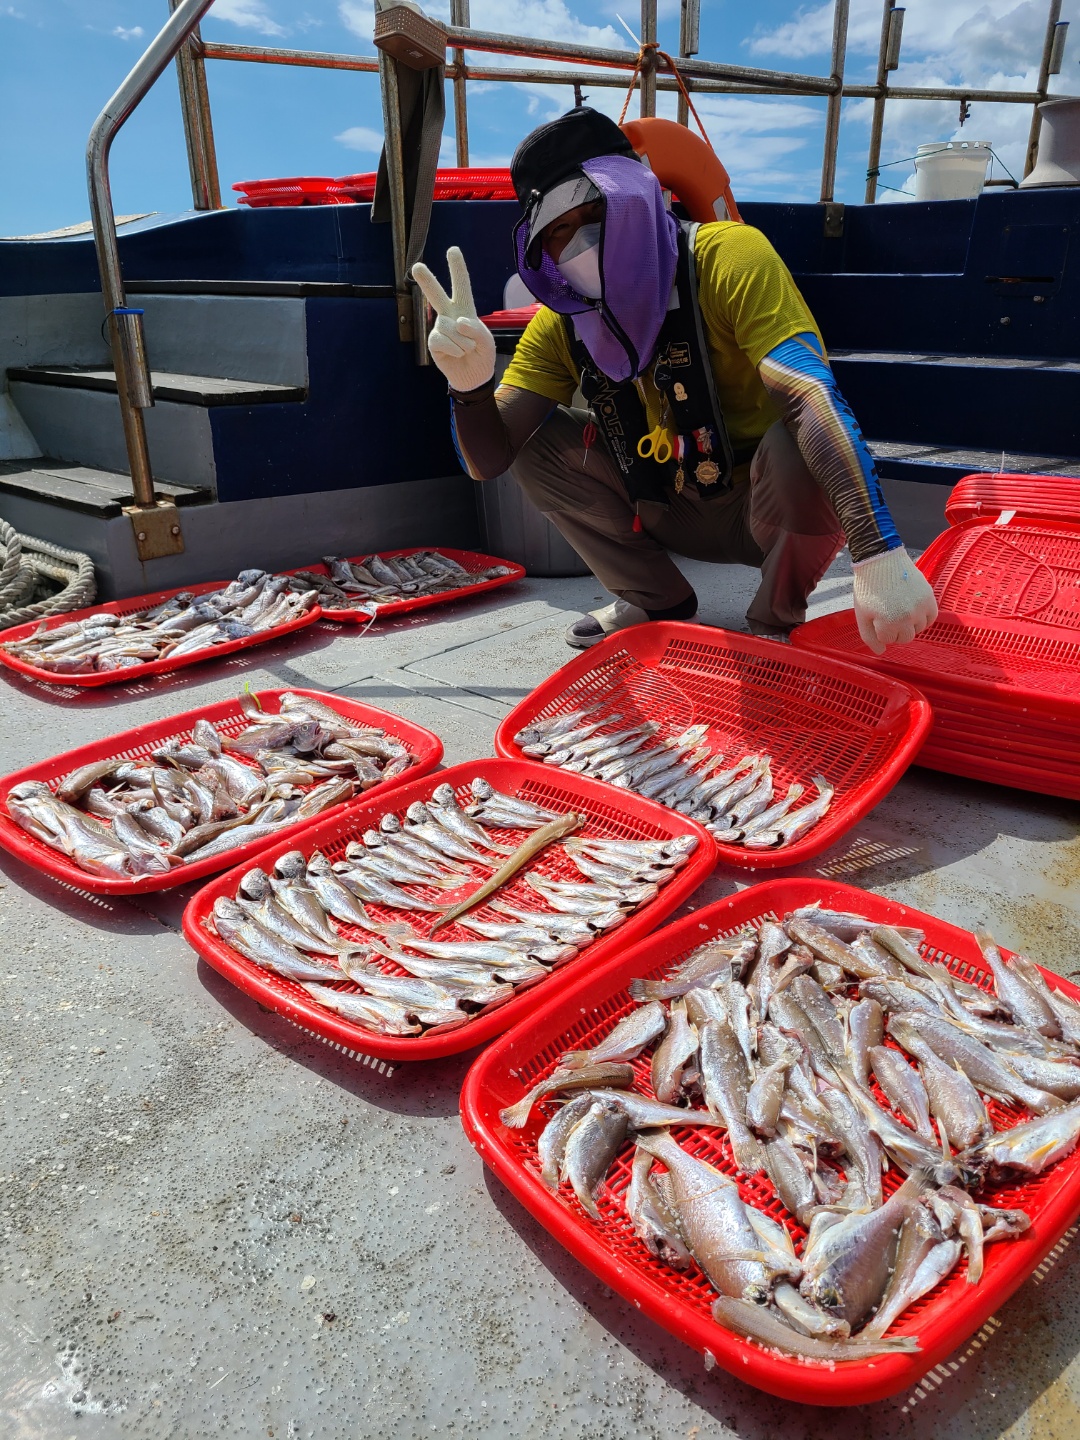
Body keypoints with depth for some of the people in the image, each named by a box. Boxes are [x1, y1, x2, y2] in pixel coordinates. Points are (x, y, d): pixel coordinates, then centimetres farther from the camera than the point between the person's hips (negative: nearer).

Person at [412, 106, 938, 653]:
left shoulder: (726, 258, -21)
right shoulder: (559, 325, -5)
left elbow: (811, 397, -36)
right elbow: (489, 461, -10)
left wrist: (880, 554, -47)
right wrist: (470, 385, -33)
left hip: (770, 507, -4)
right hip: (674, 517, 4)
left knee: (802, 448, -36)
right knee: (535, 441, -8)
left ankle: (776, 620, -4)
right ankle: (658, 601, 8)